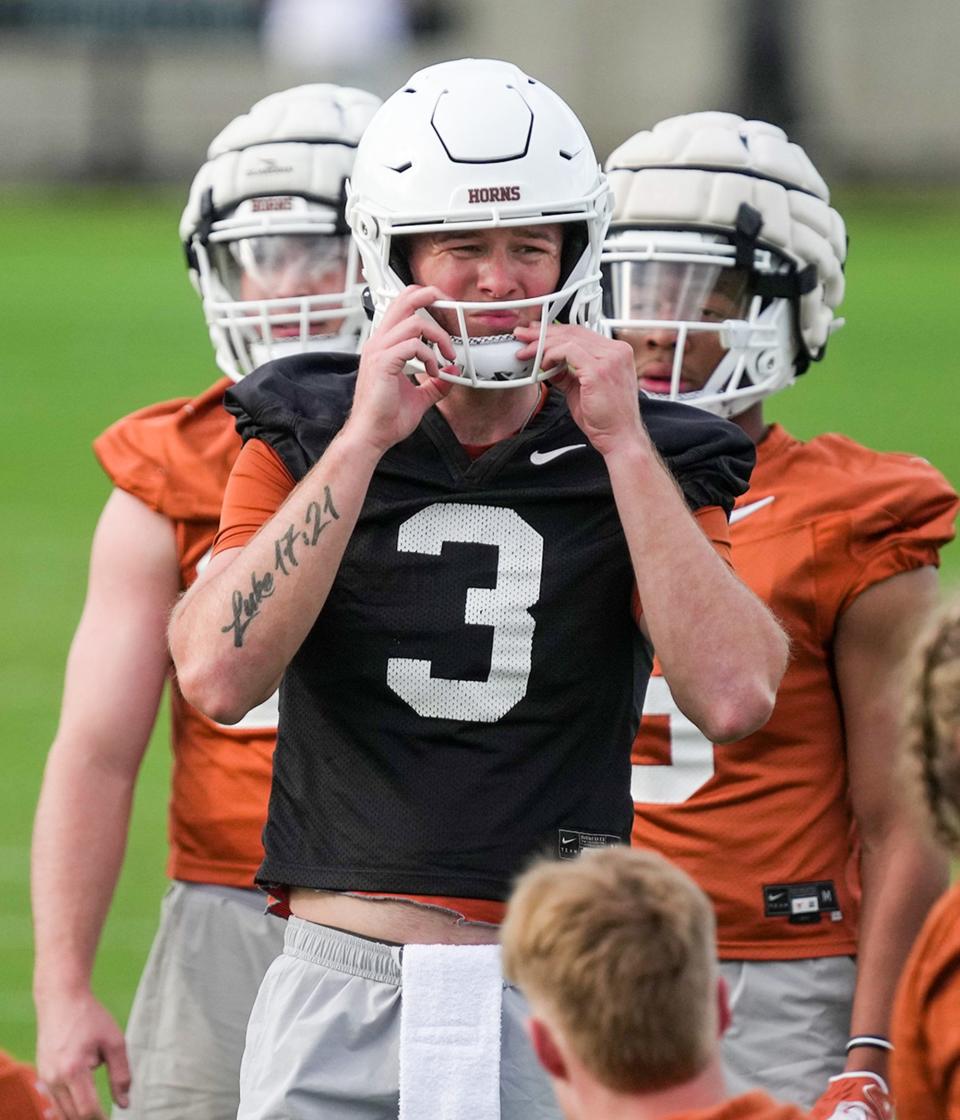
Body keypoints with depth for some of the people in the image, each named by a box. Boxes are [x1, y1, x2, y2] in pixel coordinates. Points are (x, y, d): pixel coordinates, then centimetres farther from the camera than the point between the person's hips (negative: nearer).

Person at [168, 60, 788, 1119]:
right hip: (340, 988, 0)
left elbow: (735, 696, -11)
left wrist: (623, 444, -11)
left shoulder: (640, 463, 5)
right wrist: (363, 440, -13)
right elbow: (217, 675, -11)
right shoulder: (304, 444, 5)